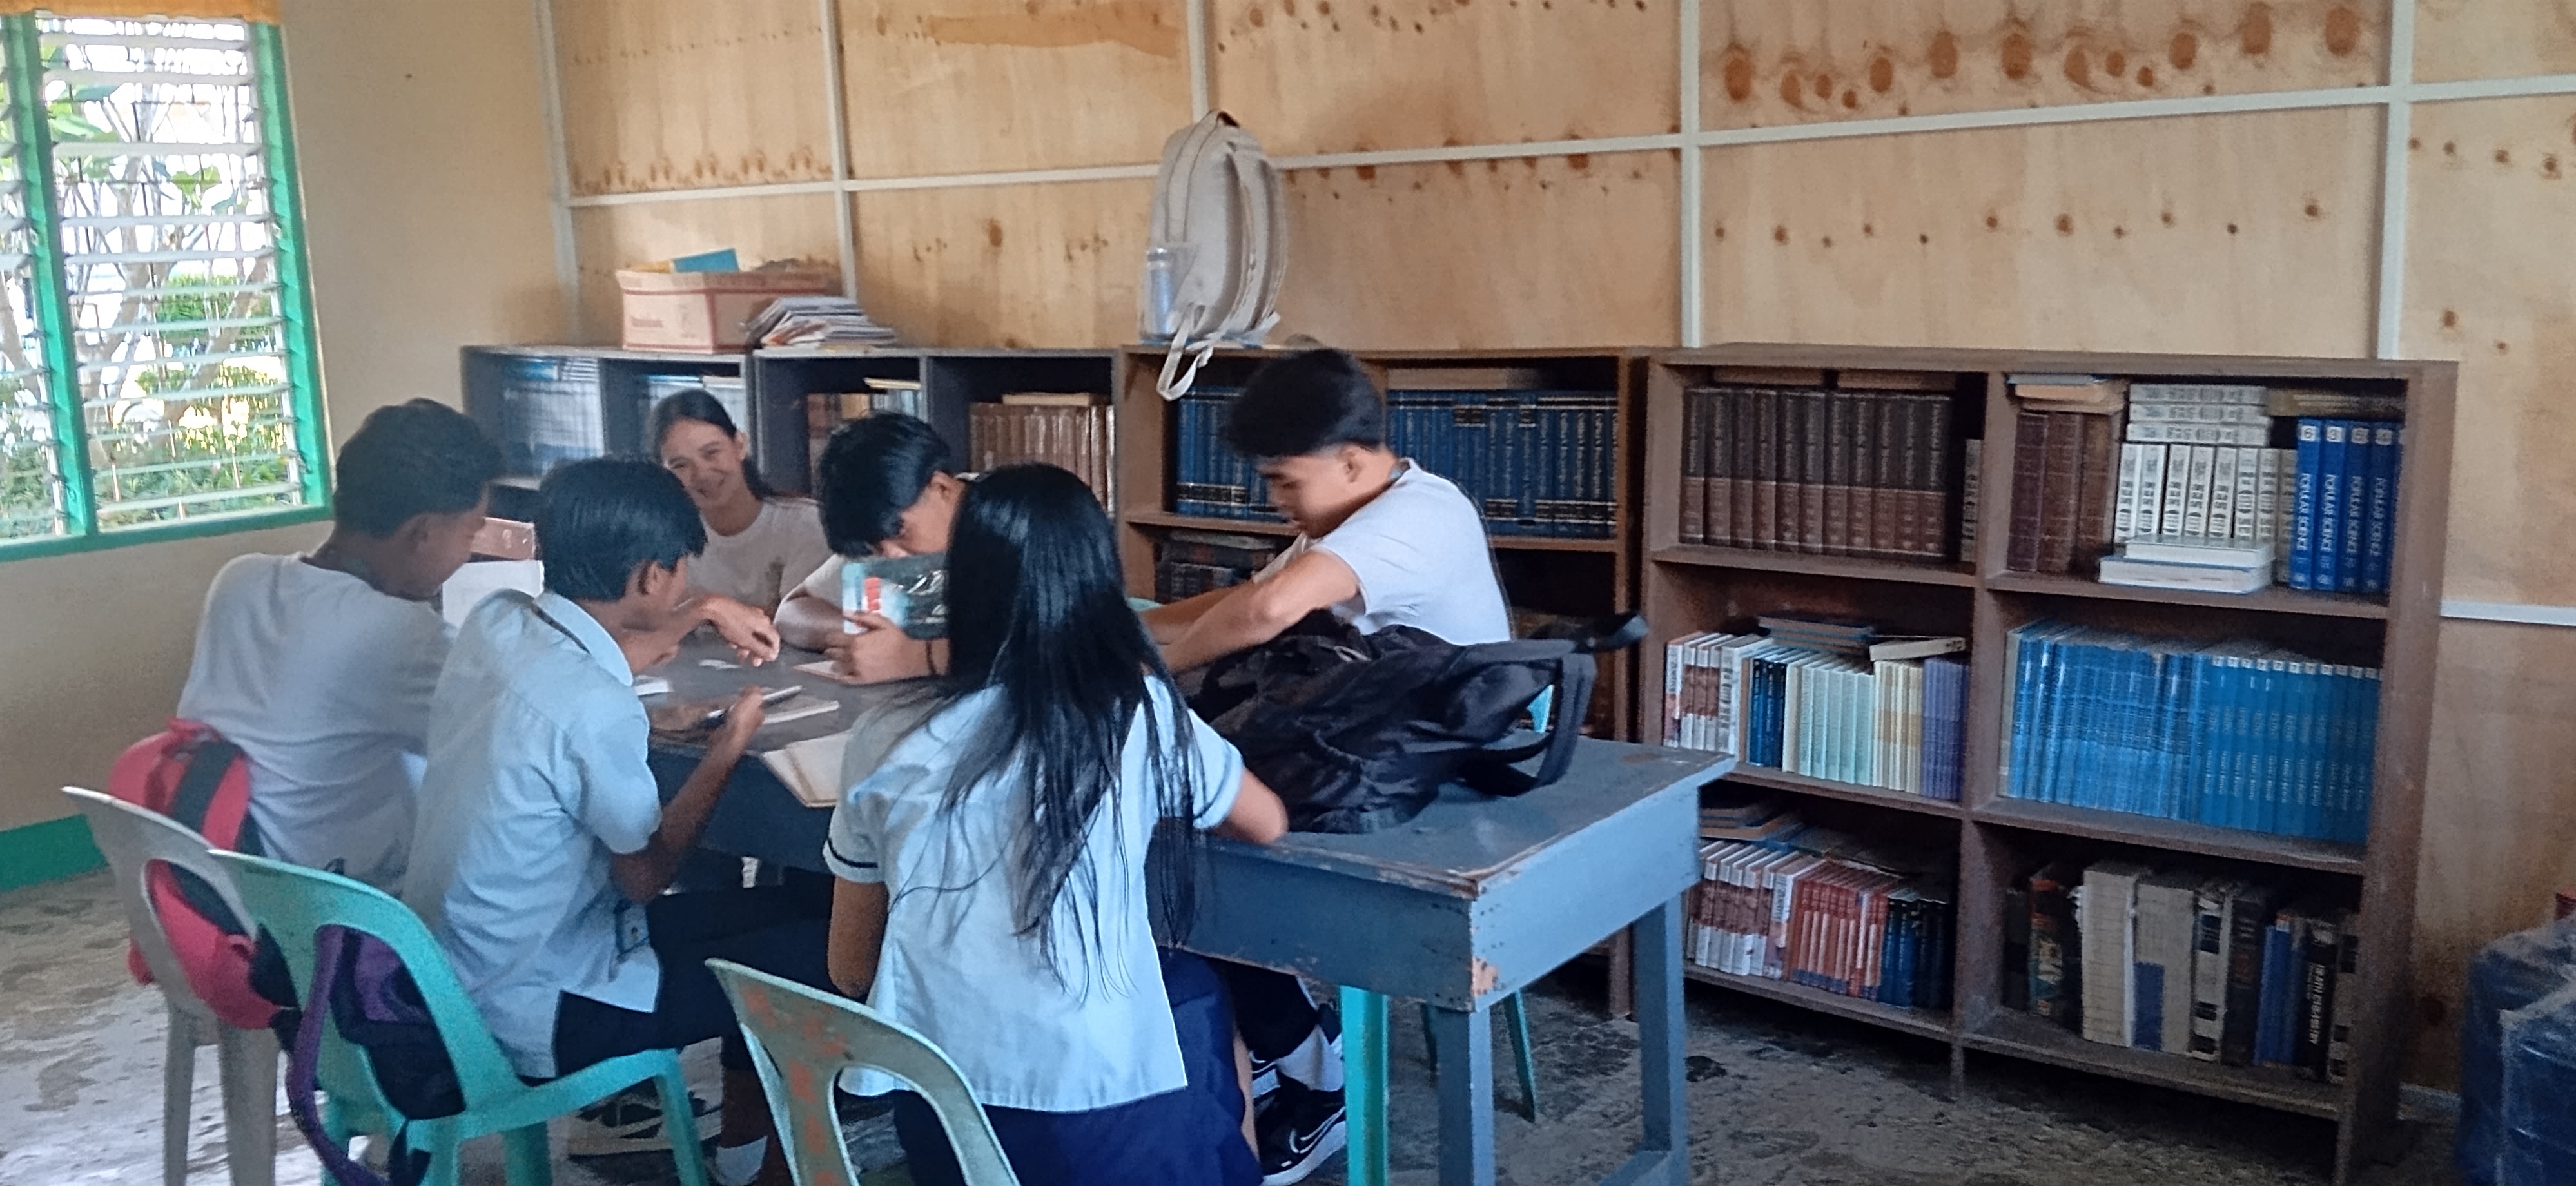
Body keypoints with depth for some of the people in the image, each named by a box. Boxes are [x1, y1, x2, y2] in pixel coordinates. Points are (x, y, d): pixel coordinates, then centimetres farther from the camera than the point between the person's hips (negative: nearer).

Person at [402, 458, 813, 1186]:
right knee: (812, 948, -3)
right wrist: (729, 747, -3)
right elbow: (647, 875, -13)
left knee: (771, 907, 17)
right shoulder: (597, 709, -29)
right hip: (531, 1016, -9)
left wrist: (707, 616, 18)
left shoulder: (495, 621, -6)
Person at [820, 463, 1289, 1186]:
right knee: (1204, 999, 30)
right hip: (1104, 1127, -3)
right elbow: (1267, 824, 10)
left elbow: (851, 972, 8)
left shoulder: (885, 747, -1)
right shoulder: (1139, 713, -8)